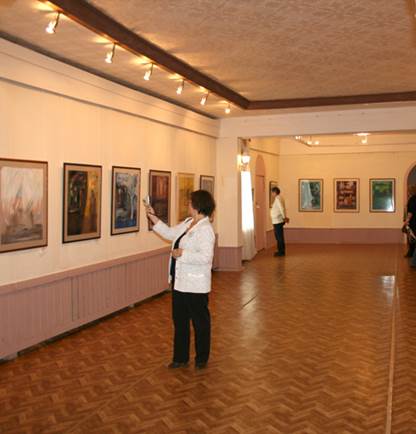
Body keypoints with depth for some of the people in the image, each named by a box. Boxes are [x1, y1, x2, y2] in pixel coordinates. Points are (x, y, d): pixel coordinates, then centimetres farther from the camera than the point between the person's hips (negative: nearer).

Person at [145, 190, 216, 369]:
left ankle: (201, 359, 25)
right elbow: (170, 233, 18)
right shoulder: (188, 222, 8)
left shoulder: (205, 229, -20)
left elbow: (205, 257, -28)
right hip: (180, 282, 10)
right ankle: (180, 357, 31)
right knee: (179, 320, 17)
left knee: (200, 321, 8)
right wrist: (153, 218, 15)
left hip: (195, 285, -9)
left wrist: (182, 254, -23)